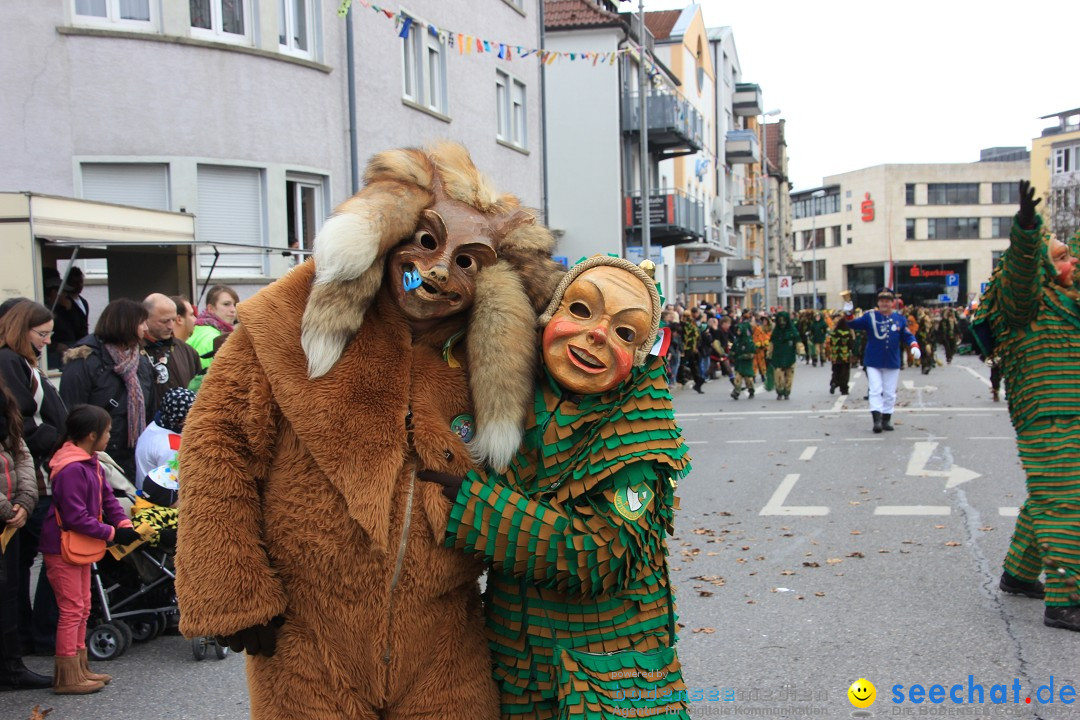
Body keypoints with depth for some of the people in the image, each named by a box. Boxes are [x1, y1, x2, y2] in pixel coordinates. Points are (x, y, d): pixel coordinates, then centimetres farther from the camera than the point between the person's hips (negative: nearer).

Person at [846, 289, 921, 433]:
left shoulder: (900, 319, 2)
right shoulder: (870, 316, -3)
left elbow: (908, 336, 4)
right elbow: (854, 324, -9)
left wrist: (914, 346, -14)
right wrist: (848, 314, -29)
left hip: (892, 362, 2)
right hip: (873, 362, -2)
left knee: (890, 393, 10)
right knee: (875, 391, -7)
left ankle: (886, 420, 20)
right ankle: (877, 419, -9)